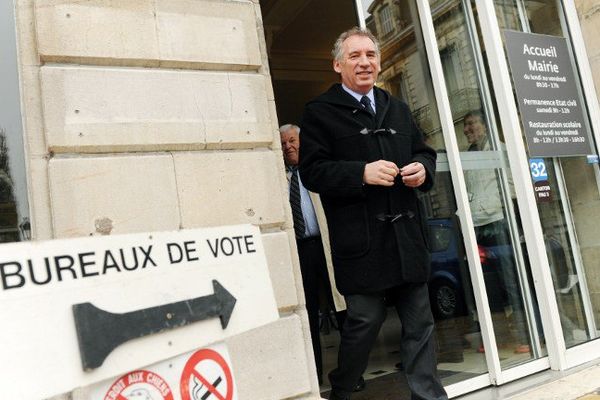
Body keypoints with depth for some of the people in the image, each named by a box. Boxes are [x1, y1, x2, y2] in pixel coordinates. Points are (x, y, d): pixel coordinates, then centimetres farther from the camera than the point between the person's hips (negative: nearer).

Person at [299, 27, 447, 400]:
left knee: (420, 320, 11)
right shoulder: (319, 112, -1)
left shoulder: (398, 108, 19)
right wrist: (362, 173, -20)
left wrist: (423, 168, 0)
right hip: (361, 240, -5)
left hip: (407, 234, 6)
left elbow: (424, 151, 23)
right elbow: (312, 171, -9)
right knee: (365, 321, 3)